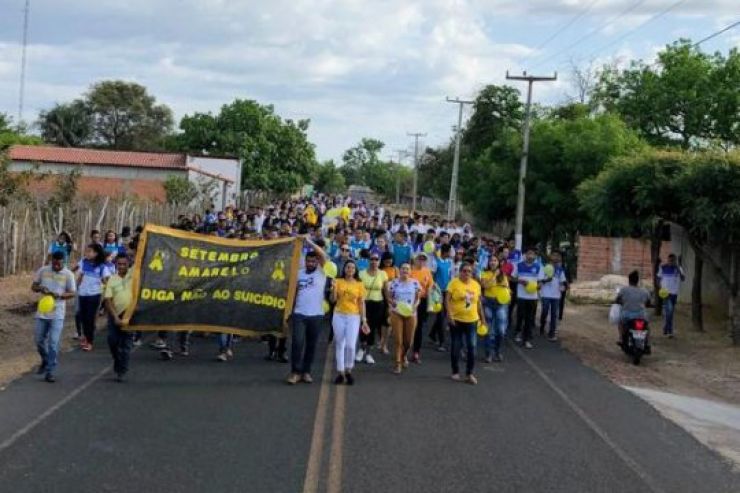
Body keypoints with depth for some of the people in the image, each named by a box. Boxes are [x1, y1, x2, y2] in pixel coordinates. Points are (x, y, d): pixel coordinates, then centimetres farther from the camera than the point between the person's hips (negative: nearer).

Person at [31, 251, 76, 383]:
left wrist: (59, 295, -23)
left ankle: (50, 371, 0)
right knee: (39, 341, 13)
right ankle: (45, 361, 40)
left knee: (53, 343, -7)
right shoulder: (43, 270, 0)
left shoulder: (68, 274, -6)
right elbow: (33, 286, 6)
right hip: (42, 312, 3)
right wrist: (40, 288, -17)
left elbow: (72, 293, -4)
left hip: (57, 314, -3)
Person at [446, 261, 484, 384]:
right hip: (456, 320, -3)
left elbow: (478, 303, 12)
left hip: (472, 320, 3)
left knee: (472, 347, -2)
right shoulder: (454, 283, -7)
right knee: (456, 346, 7)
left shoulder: (476, 284, 5)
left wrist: (482, 318, 13)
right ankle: (455, 372, 21)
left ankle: (469, 374, 6)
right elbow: (448, 300, -10)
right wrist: (449, 315, -20)